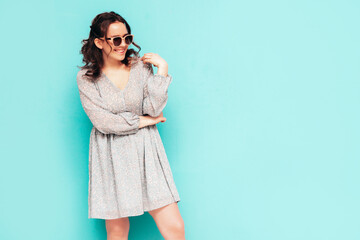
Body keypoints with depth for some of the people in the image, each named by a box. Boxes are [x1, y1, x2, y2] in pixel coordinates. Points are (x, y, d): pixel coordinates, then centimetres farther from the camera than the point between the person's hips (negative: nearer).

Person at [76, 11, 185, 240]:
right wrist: (143, 121, -6)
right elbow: (103, 122, -10)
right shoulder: (86, 78, -1)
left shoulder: (141, 66, 3)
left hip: (145, 153, 1)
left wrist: (162, 70, -8)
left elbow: (154, 109, -6)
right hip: (111, 158, -1)